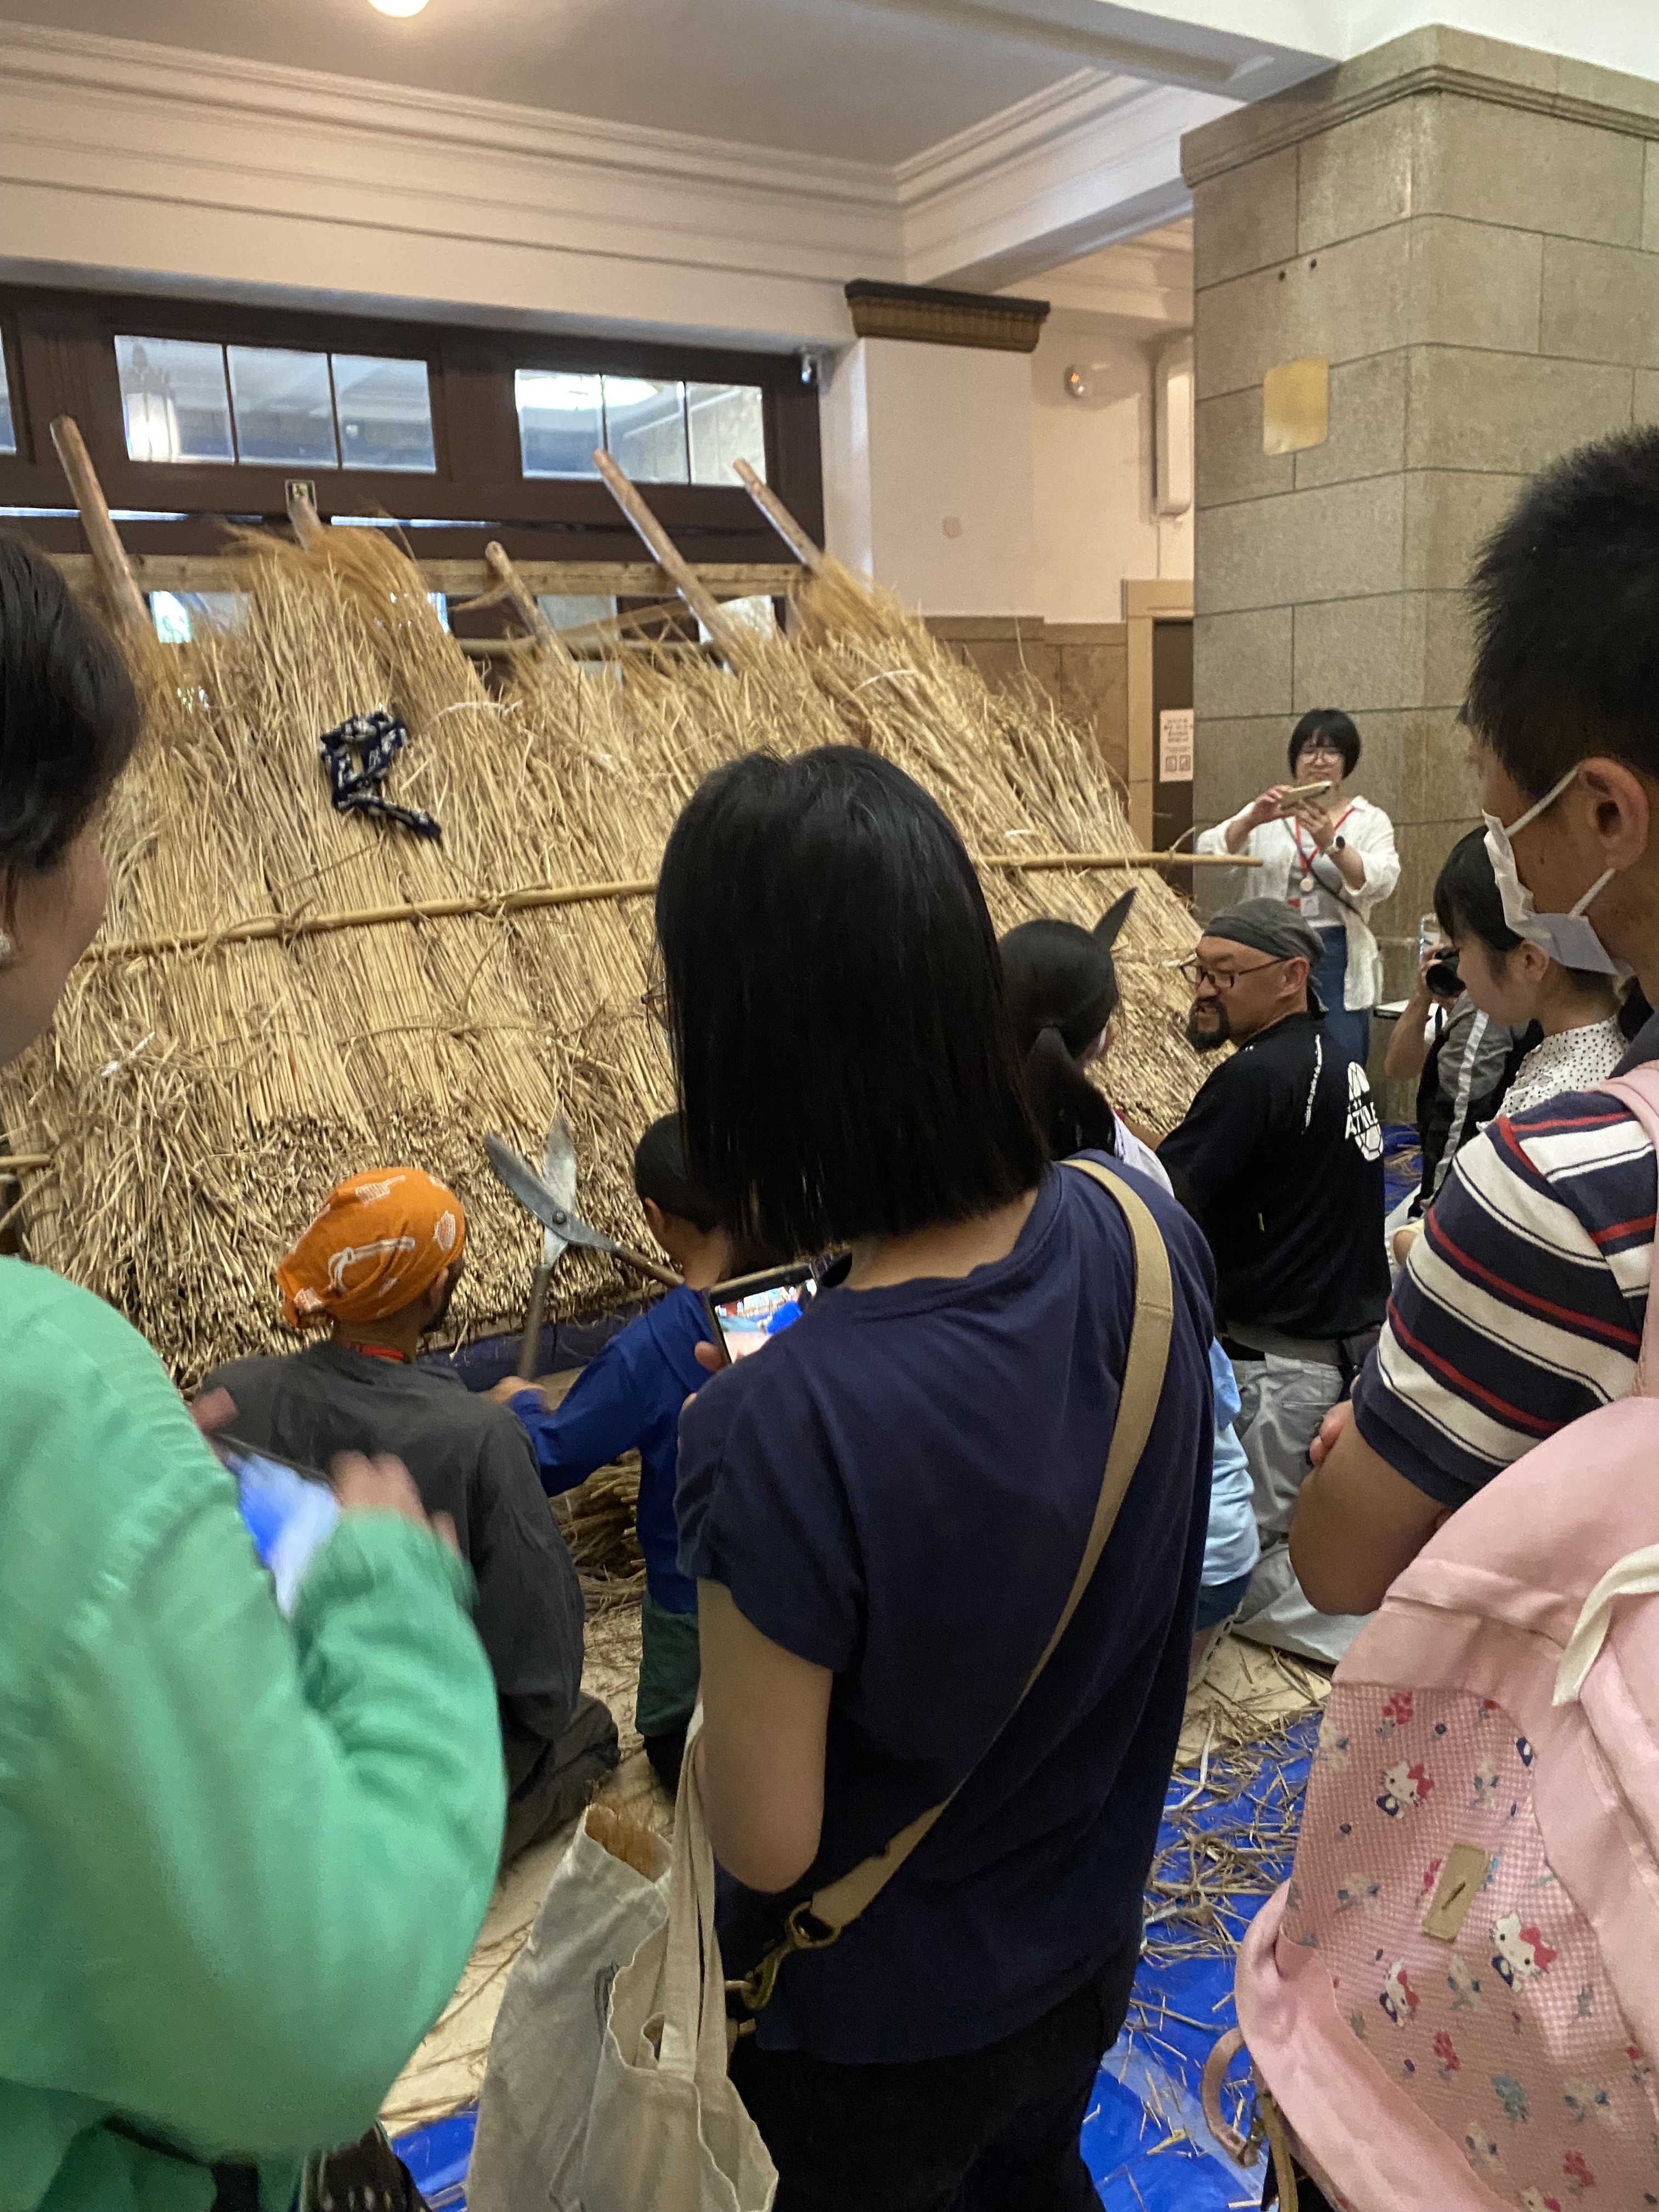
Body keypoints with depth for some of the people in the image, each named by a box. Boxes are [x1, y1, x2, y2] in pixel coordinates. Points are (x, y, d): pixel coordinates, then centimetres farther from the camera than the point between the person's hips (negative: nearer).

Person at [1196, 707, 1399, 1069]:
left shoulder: (1370, 820, 9)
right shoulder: (1267, 815, 11)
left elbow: (1380, 883, -11)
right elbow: (1209, 851, -4)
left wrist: (1331, 843, -26)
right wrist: (1252, 820, -22)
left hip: (1337, 960, -1)